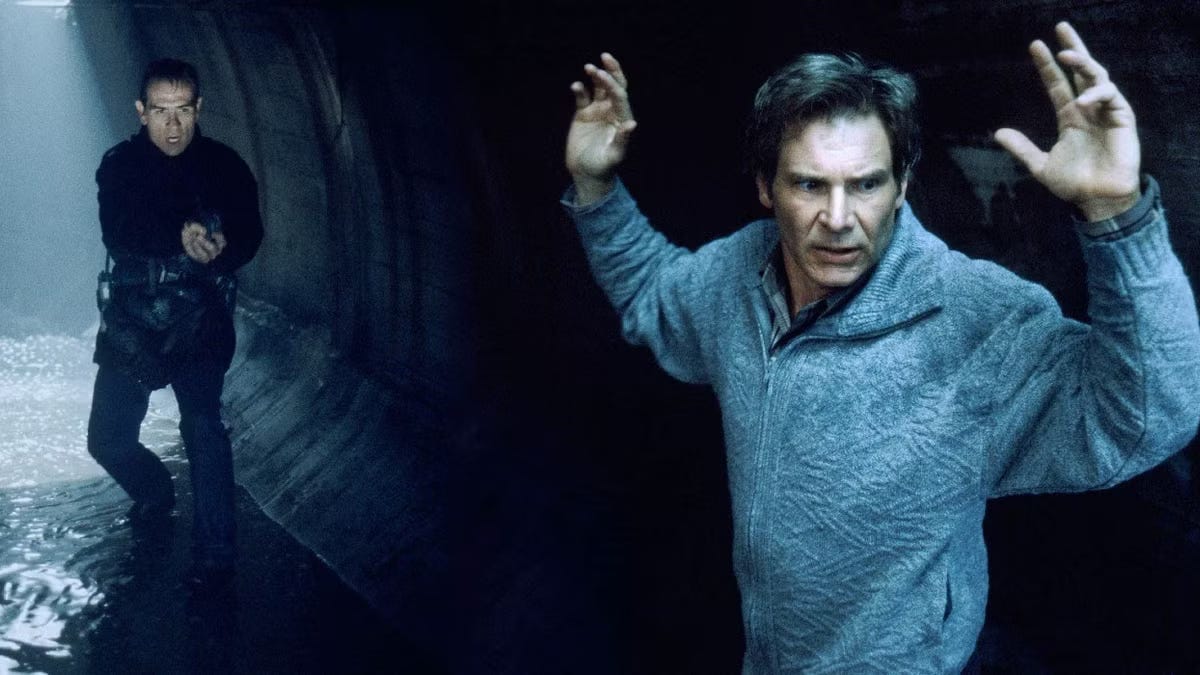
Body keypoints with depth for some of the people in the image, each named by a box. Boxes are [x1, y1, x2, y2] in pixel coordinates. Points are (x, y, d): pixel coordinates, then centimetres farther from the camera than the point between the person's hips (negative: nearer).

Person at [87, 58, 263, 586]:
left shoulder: (225, 166, 0)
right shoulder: (119, 164, 0)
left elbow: (249, 236, -5)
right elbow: (117, 234, -15)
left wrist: (220, 247, -29)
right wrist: (181, 236, -33)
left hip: (199, 319, -2)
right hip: (131, 320, 2)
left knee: (203, 428, -20)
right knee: (107, 438, 1)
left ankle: (215, 553, -11)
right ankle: (155, 494, 33)